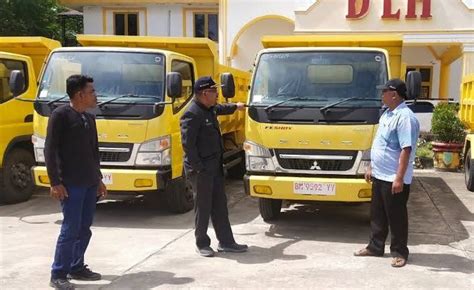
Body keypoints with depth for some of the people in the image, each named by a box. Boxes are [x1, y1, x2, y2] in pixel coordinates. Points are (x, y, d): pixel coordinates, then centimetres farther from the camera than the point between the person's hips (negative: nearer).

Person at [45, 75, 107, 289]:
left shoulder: (89, 118, 14)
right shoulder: (60, 115, -9)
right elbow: (50, 150, -11)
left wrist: (98, 179, 18)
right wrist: (55, 183, -16)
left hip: (90, 183, 7)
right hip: (71, 184, -7)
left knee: (85, 229, 11)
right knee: (70, 229, -6)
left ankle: (77, 268, 23)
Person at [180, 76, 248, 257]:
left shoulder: (209, 109, 11)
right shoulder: (192, 115, -18)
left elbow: (220, 109, 37)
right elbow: (187, 144, -22)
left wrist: (235, 106, 52)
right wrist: (198, 168, -23)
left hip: (215, 166, 9)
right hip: (201, 169, -9)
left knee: (220, 204, 12)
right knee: (203, 207, 1)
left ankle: (226, 242, 20)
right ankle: (202, 244, 15)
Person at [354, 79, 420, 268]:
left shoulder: (404, 117, -19)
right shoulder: (387, 114, 12)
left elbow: (406, 150, -24)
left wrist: (399, 178, -26)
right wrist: (371, 167, 20)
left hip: (394, 179, -9)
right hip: (379, 175, 9)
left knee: (396, 216, 3)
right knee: (377, 214, 17)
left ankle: (400, 252, 16)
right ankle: (375, 247, 29)